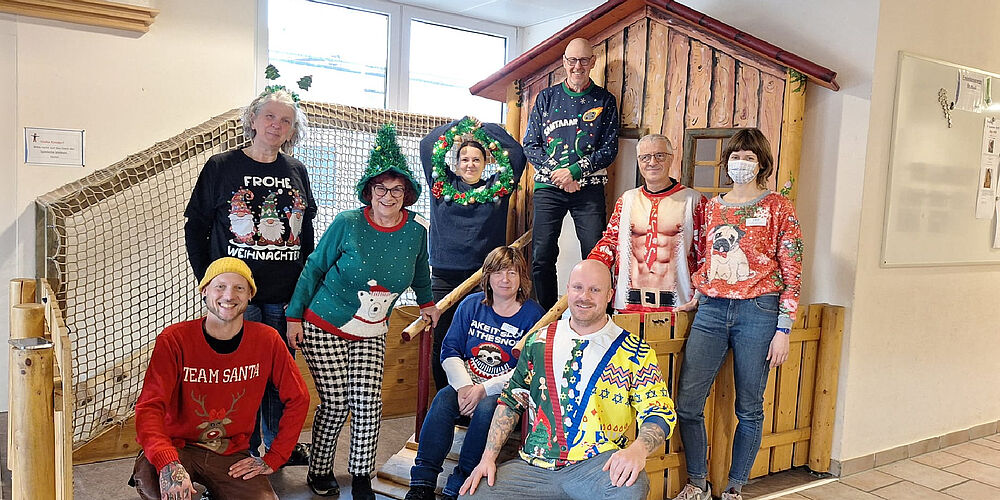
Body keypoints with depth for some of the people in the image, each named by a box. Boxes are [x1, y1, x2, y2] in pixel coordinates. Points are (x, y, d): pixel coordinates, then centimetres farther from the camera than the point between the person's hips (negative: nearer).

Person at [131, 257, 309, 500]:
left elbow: (298, 399, 0)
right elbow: (150, 406, -20)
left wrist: (273, 458, -5)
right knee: (148, 477, -34)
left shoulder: (267, 340, -7)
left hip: (232, 456, 2)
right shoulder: (174, 340, -13)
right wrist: (168, 464, -37)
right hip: (178, 446, -2)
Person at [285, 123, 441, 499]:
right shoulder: (347, 224, -13)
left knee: (368, 404, -6)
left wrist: (427, 302, 30)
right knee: (335, 405, -3)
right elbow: (314, 268, -3)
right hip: (324, 327, -3)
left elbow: (419, 270, 18)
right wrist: (294, 316, -2)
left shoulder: (415, 231, -5)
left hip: (371, 334, 3)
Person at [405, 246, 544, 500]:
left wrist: (484, 389, -19)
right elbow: (450, 350, 4)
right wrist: (464, 386, -13)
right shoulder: (471, 305, 8)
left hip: (506, 391, -3)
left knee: (486, 409, -34)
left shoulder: (532, 314, -5)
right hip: (466, 383, 4)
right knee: (442, 401, -26)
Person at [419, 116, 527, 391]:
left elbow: (516, 152, 8)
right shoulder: (442, 185, 11)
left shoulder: (497, 189, 10)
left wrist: (485, 128, 12)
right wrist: (461, 124, 16)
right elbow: (427, 146, 11)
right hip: (444, 278, 1)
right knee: (442, 343, 3)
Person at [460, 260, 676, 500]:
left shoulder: (634, 352, 3)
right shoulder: (538, 341, 11)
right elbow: (511, 400, 14)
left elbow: (660, 412, -1)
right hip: (534, 466, 3)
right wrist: (488, 458, 4)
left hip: (599, 464, -2)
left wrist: (638, 449, -23)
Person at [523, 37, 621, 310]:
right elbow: (530, 144, 8)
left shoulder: (604, 100, 9)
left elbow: (609, 148, 2)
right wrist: (557, 172, -7)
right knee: (542, 256, -2)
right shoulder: (546, 97, 12)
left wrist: (574, 171, -11)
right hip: (548, 186, 1)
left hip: (589, 187, -1)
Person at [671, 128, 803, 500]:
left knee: (749, 409, 6)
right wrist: (695, 292, 8)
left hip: (757, 312, -3)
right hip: (711, 309, 3)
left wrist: (783, 330, -6)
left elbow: (792, 274, -1)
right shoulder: (712, 207, 13)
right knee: (687, 403, -2)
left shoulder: (777, 207, 2)